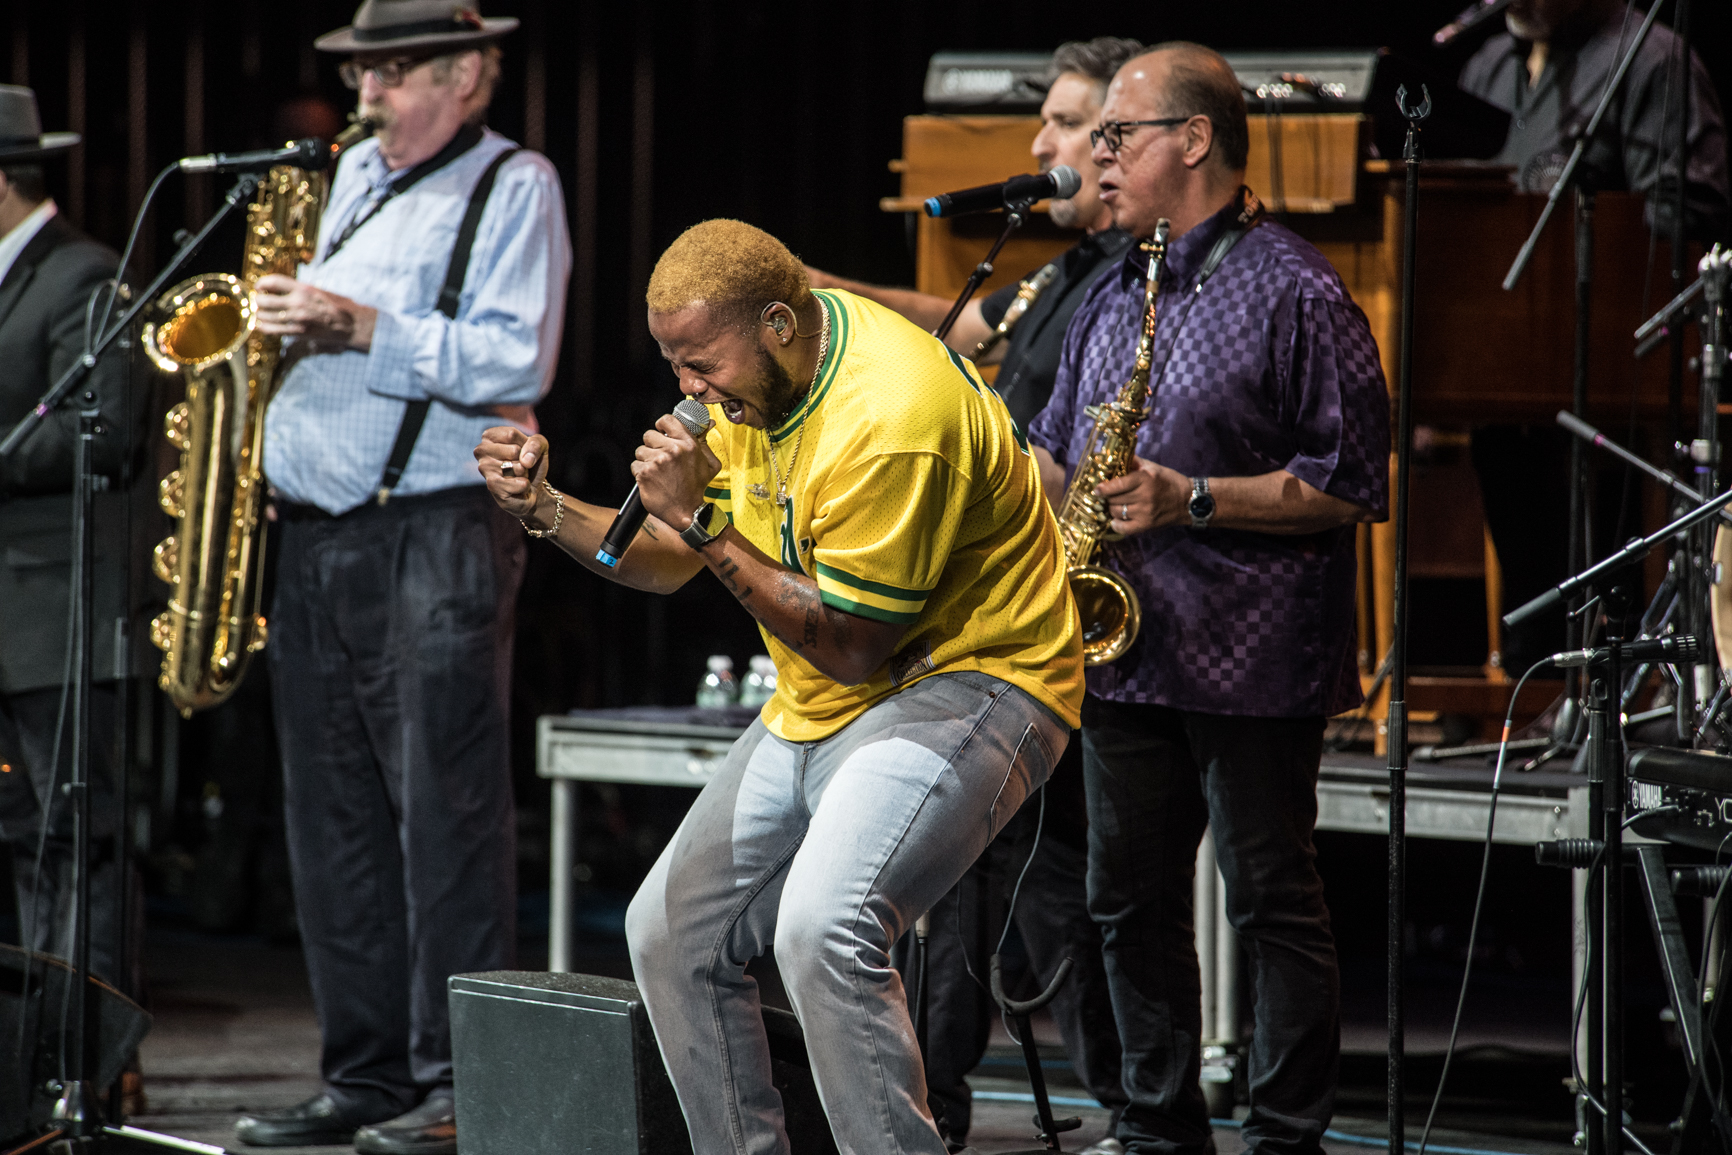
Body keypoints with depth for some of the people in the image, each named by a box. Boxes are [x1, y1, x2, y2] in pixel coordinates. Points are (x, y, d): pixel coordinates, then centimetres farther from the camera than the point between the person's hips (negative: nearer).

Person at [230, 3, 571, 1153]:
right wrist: (285, 316, 8)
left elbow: (517, 363, -14)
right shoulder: (354, 175, 19)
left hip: (438, 536, -8)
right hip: (314, 537, 8)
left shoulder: (514, 187, -3)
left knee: (446, 815, -8)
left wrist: (363, 328, -18)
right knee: (335, 819, 8)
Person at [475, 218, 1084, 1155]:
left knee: (821, 929, -31)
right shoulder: (753, 372, 2)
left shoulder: (890, 418, -27)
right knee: (669, 929, 9)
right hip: (818, 708, 10)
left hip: (968, 683, -10)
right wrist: (546, 509, -7)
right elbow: (670, 564, 10)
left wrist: (705, 520, -26)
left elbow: (851, 649, -24)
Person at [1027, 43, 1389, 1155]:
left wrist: (1194, 501, -17)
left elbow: (1351, 483, -12)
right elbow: (1058, 445, 27)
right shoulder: (1114, 295, 16)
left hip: (1250, 664, -8)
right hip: (1122, 648, 8)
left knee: (1274, 904, -2)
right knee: (1131, 901, 11)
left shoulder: (1295, 292, -9)